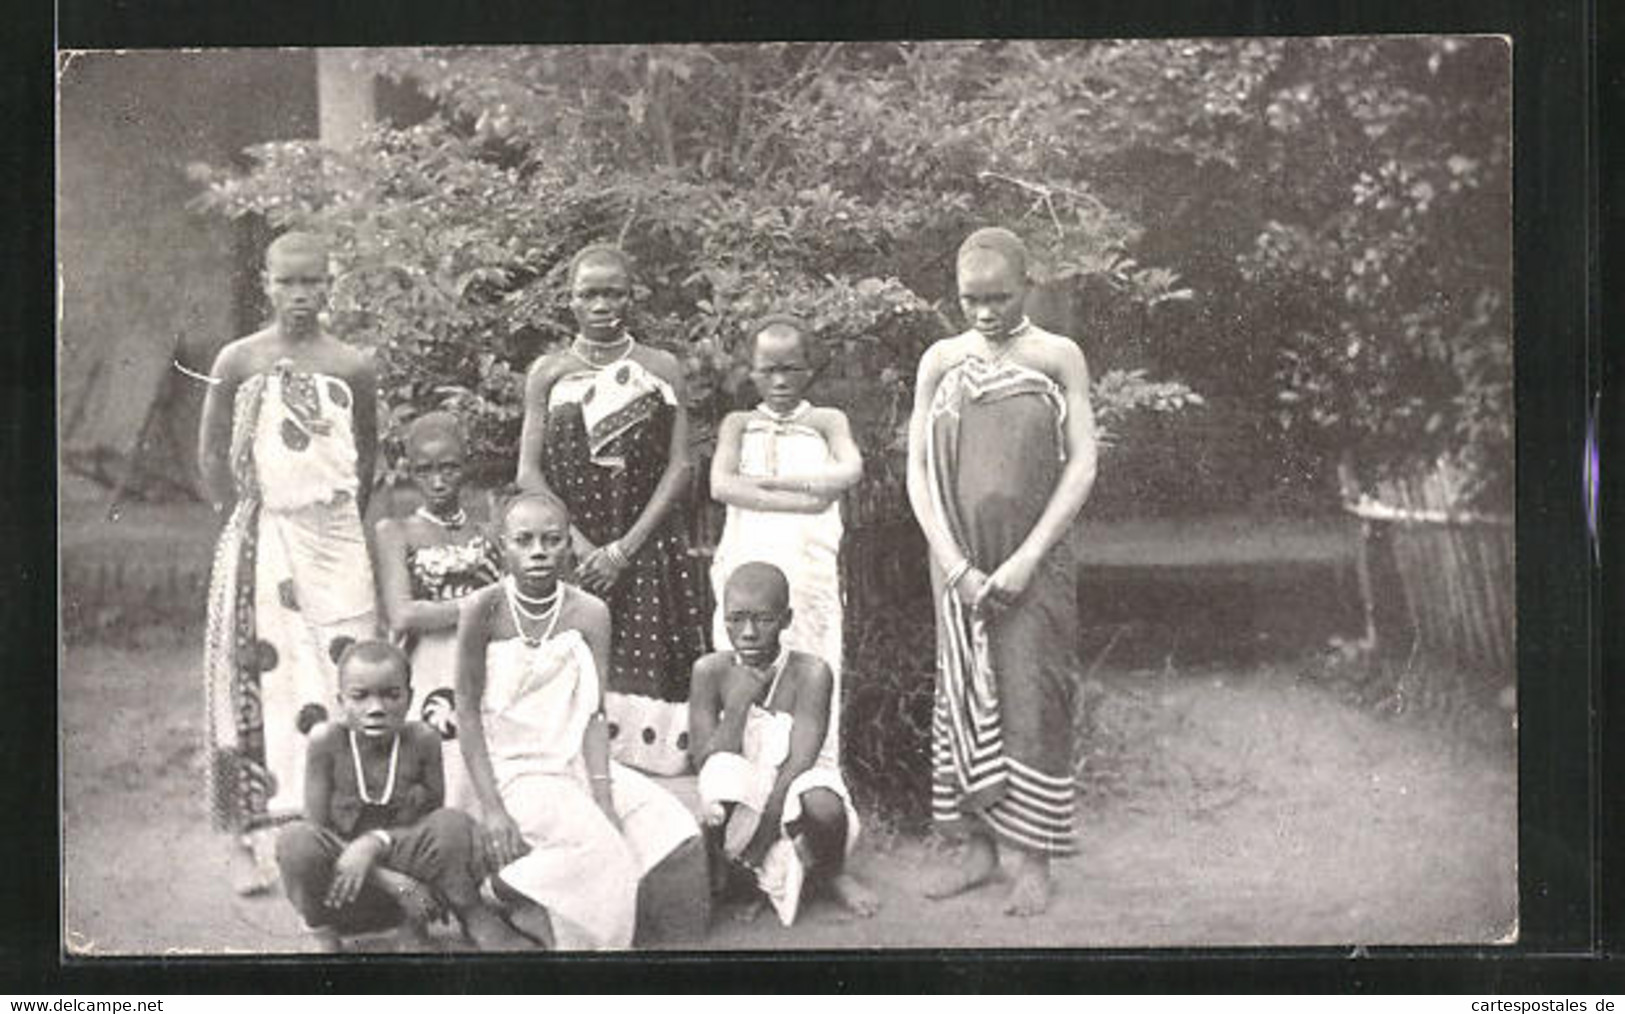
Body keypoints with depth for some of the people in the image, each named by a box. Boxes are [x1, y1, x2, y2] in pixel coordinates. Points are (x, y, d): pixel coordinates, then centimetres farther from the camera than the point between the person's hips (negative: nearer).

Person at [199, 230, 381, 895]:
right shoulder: (239, 361, 1)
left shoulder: (354, 367, 4)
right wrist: (243, 515, 1)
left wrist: (343, 514, 9)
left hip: (334, 539, 1)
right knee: (262, 679, -3)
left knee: (342, 684, -2)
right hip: (261, 537, -1)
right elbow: (212, 453, 7)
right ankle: (266, 844, -1)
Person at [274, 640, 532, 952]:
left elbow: (432, 816, -8)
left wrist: (377, 842, -29)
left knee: (453, 823, -25)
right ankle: (325, 936, -7)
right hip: (343, 891, -1)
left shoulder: (422, 740, -11)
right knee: (296, 840, -32)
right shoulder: (326, 740, -16)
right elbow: (319, 830, -15)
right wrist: (392, 881, -24)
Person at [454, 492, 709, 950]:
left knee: (680, 838, -10)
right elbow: (468, 711, -10)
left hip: (575, 762, 5)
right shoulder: (484, 609, -11)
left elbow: (593, 715, -3)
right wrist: (490, 807, -16)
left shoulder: (589, 613, -2)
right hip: (511, 770, -5)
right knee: (597, 848, -27)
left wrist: (602, 797, -15)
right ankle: (511, 890, -3)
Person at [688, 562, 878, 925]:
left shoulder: (810, 672, -17)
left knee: (823, 806, -36)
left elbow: (798, 763, -21)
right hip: (741, 794, 1)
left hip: (796, 786, -1)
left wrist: (762, 835, -26)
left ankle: (831, 871, 2)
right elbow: (707, 763, -14)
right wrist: (738, 702, -25)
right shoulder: (711, 671, -10)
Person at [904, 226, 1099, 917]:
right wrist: (955, 565, -8)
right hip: (959, 558, 3)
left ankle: (1032, 861, 3)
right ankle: (979, 849, 14)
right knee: (963, 697, 5)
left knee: (1031, 697, -3)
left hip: (1033, 558, -2)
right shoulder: (941, 361, 5)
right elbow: (918, 471, 3)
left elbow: (1082, 466, -4)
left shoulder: (1057, 358, 0)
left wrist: (1027, 559, -12)